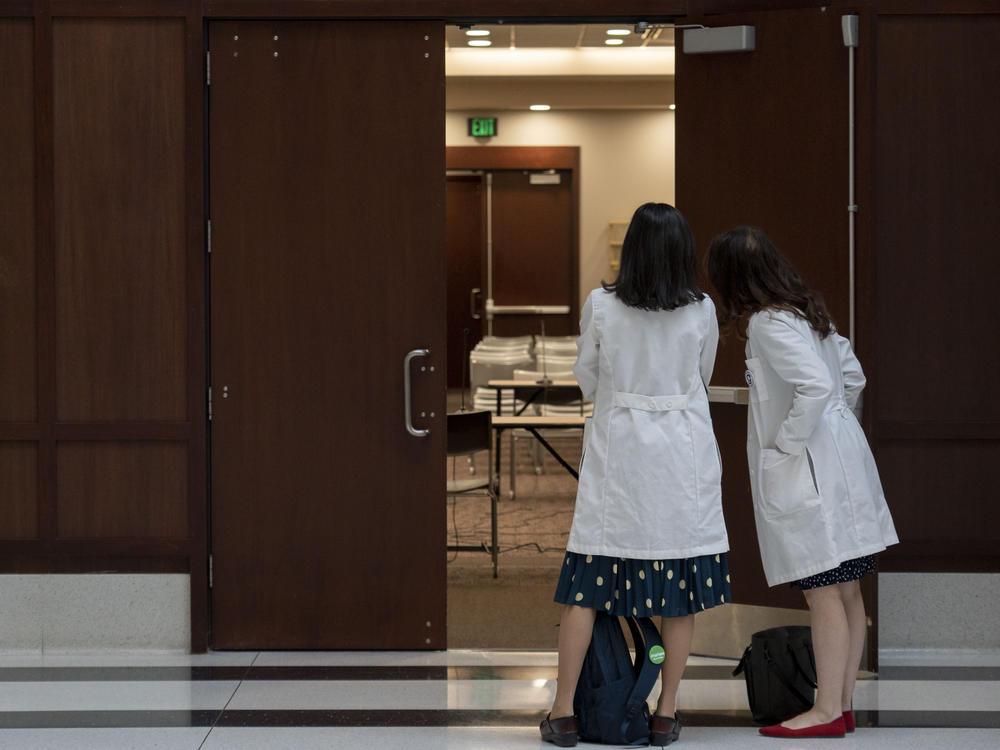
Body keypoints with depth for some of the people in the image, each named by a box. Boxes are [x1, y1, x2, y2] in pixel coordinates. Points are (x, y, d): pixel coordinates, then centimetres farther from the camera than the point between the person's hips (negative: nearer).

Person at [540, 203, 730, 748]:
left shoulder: (601, 306, -6)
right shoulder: (701, 311, -3)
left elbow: (586, 381, 5)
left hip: (617, 448, -1)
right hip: (684, 452, 1)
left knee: (586, 582, 4)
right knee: (681, 585, 7)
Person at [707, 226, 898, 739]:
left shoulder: (769, 324, -15)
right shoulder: (806, 312, 14)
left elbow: (816, 387, -26)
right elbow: (852, 377, 19)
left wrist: (786, 445, -16)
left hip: (808, 473, -10)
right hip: (838, 461, 10)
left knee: (823, 593, -5)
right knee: (846, 591, 12)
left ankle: (827, 710, 1)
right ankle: (843, 701, 19)